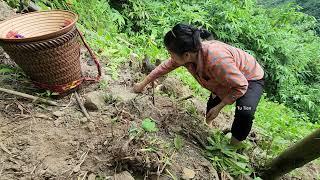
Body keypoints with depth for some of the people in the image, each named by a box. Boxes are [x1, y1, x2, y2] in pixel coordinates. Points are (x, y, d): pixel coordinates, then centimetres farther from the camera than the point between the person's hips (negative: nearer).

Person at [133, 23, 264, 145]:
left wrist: (219, 107, -27)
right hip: (227, 77, 7)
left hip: (250, 77, -6)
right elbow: (164, 67, -8)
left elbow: (241, 86, -33)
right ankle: (208, 124, 50)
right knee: (213, 101, 18)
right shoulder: (188, 54, -23)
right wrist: (142, 84, 0)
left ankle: (233, 147, -4)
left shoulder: (216, 60, -46)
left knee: (245, 112, -28)